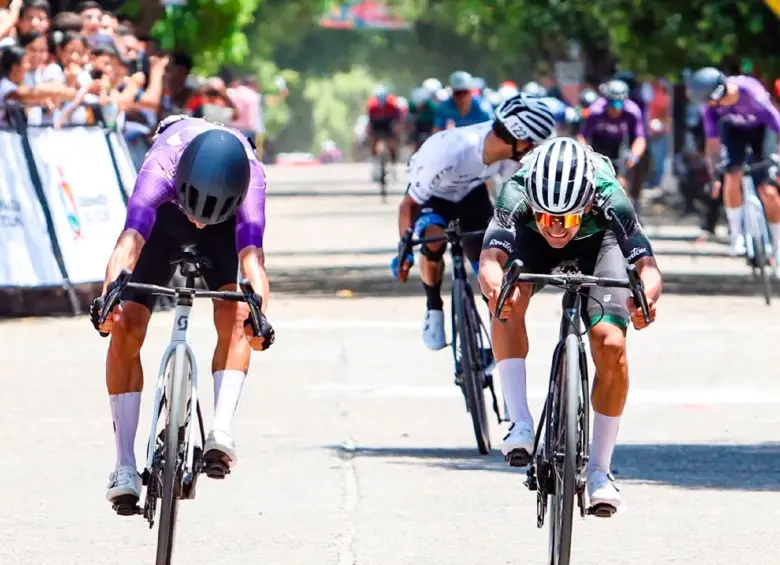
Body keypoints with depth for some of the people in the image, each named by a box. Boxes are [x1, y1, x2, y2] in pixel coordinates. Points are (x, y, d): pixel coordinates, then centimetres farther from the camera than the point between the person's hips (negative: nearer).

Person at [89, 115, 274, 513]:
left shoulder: (251, 179, -40)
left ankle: (221, 431, -28)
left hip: (226, 225, 0)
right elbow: (129, 242, -53)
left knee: (235, 319, -26)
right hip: (164, 216, 0)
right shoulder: (162, 166, -41)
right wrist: (108, 297, -71)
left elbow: (251, 256, -49)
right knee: (125, 330, -13)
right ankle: (126, 466, -10)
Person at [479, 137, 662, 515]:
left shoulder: (610, 200, -41)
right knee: (509, 299, -32)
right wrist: (495, 285, -75)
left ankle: (599, 470, -2)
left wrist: (646, 296, -72)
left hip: (597, 240, 0)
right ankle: (521, 425, -29)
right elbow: (489, 260, -52)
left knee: (611, 346, -18)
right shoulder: (516, 197, -40)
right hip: (531, 242, 1)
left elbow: (647, 266, -49)